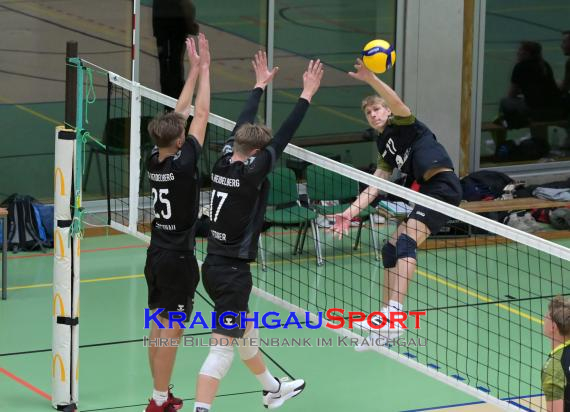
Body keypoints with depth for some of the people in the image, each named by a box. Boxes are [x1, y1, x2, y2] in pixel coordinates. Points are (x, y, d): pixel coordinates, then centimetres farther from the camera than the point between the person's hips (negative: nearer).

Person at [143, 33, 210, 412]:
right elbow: (201, 114, -12)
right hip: (178, 257, -7)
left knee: (159, 325, 12)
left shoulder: (154, 161, -2)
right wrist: (204, 69, -3)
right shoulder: (184, 163, -19)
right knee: (172, 328, -3)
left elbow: (180, 114, 8)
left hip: (157, 253, 7)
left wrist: (194, 70, 11)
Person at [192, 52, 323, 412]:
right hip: (232, 271, -9)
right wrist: (307, 95, -13)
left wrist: (260, 86, 25)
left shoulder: (223, 163, 1)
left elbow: (244, 126, 14)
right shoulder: (250, 173, -18)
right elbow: (283, 138, -18)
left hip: (215, 266, 9)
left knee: (246, 331, 27)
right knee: (223, 347, -11)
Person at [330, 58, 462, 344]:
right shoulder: (384, 146, 23)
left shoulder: (402, 124, 2)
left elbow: (397, 102, -21)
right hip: (425, 193, 10)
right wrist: (350, 212, 7)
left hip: (442, 185, -10)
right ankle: (386, 317, 21)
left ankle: (394, 312, -35)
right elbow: (375, 186, 17)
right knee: (391, 249, 11)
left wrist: (371, 79, -36)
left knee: (405, 242, -24)